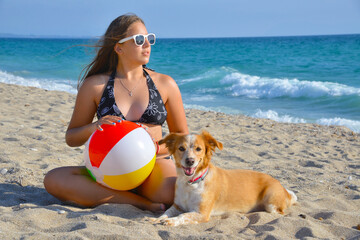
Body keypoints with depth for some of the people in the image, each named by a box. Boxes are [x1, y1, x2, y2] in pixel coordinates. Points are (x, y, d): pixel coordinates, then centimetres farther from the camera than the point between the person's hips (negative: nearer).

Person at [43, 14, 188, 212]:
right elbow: (71, 138, 9)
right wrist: (93, 128, -14)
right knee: (53, 180, -28)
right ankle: (138, 202, -28)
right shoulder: (94, 85, 4)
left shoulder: (165, 84, 7)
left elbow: (182, 137, 12)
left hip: (153, 166, -1)